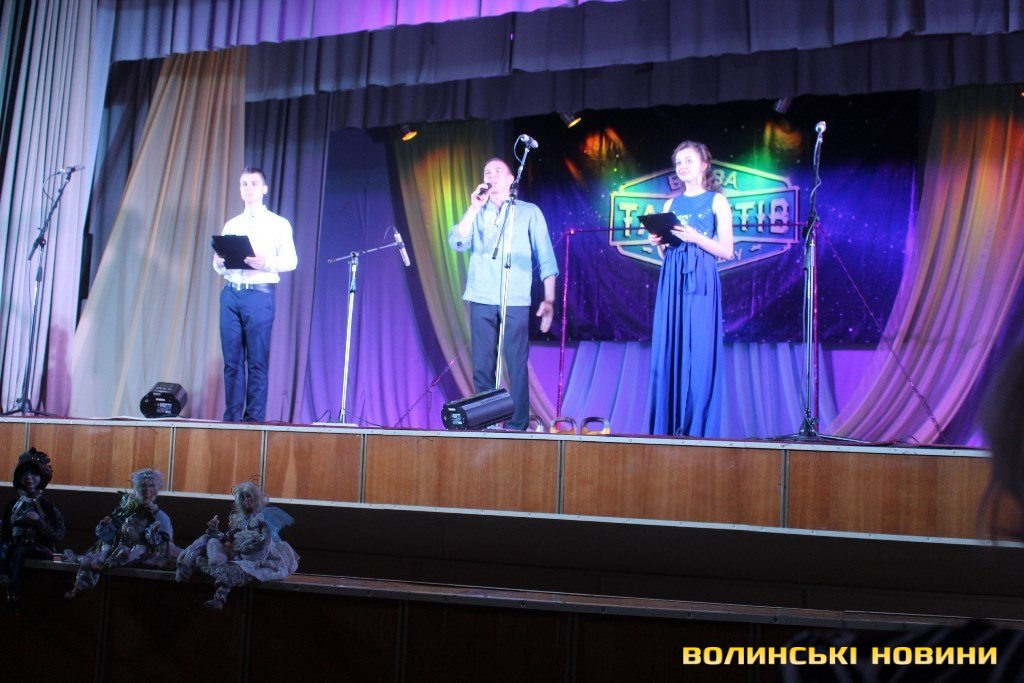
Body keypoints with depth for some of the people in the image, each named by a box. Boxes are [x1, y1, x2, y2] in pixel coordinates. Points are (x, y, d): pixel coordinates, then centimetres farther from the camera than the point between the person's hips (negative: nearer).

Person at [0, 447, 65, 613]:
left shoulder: (46, 505, 1)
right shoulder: (14, 503, 10)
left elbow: (57, 535, -7)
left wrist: (39, 520, -19)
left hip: (40, 549, -3)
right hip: (16, 544, 3)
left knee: (19, 551, -35)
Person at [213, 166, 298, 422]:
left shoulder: (278, 224, 7)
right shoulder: (231, 225, 19)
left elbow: (291, 260, -2)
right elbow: (219, 265, 19)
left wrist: (266, 263, -20)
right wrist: (219, 263, -5)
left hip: (259, 294, -4)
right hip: (231, 294, 4)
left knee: (257, 361, -4)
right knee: (232, 360, 2)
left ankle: (254, 418, -1)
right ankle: (231, 417, 6)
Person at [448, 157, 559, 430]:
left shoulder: (529, 212, 10)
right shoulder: (476, 214, 17)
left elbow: (545, 258, 6)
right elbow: (457, 243, 1)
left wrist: (549, 299, -2)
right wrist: (474, 207, -4)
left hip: (516, 302, -2)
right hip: (482, 300, 2)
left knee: (516, 365, -6)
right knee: (482, 367, 1)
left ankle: (517, 426, -2)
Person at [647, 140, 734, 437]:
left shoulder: (717, 201, 5)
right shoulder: (671, 204, 18)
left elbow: (726, 251, -3)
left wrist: (695, 237, -16)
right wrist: (658, 242, -2)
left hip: (701, 282, -5)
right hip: (671, 281, 5)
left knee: (699, 354, -9)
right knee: (668, 352, 0)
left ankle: (698, 429, -5)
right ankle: (667, 429, 3)